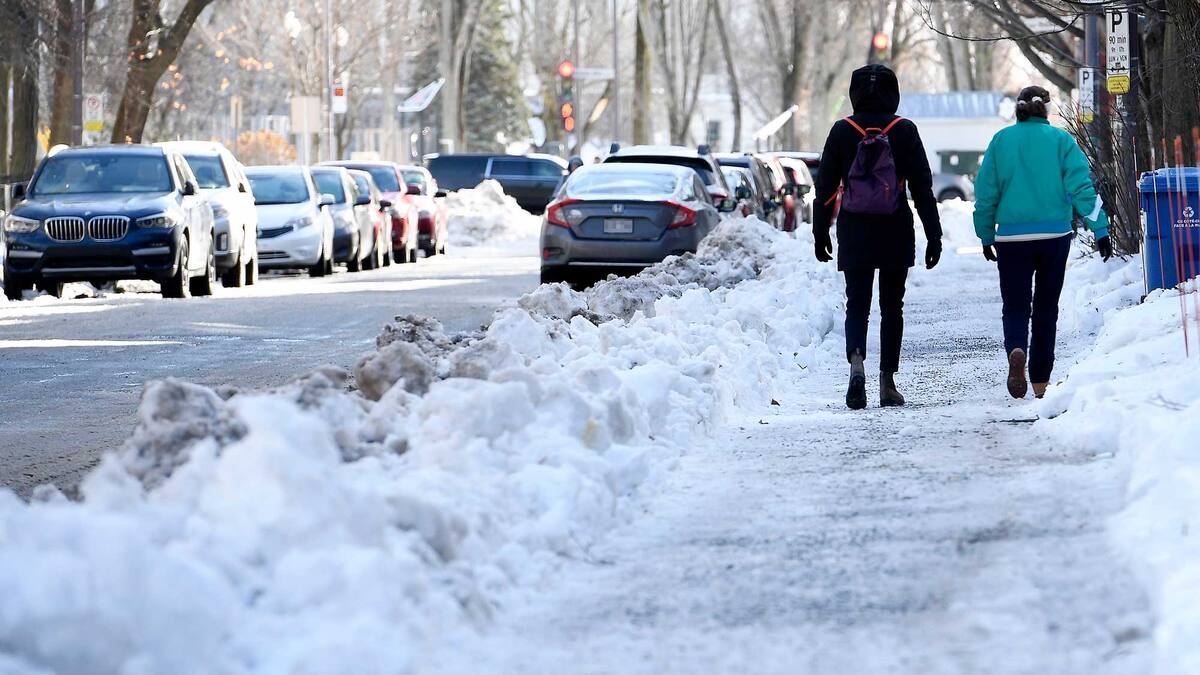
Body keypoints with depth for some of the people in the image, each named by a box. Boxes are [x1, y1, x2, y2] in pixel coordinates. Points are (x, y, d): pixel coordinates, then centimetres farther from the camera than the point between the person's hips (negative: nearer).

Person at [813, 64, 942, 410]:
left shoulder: (842, 131, -2)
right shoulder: (904, 131, -4)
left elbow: (825, 187, 1)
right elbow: (922, 188, -3)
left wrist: (820, 233, 10)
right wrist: (934, 235, 1)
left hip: (854, 233, 0)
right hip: (896, 234, 0)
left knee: (857, 304, 5)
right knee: (892, 306, 11)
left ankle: (856, 364, -22)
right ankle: (887, 382, 9)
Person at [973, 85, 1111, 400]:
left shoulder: (1001, 141, 2)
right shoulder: (1061, 140, 0)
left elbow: (986, 192, 5)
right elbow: (1082, 187, -7)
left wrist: (986, 237, 14)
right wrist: (1100, 229, -7)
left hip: (1012, 237, 0)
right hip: (1055, 235, 0)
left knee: (1015, 305, 4)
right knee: (1046, 307, 12)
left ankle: (1016, 350, -28)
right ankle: (1040, 381, 15)